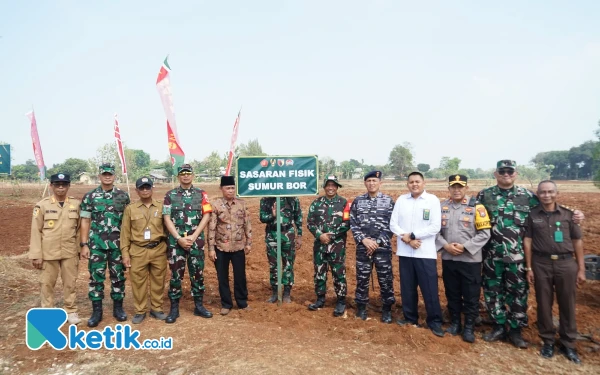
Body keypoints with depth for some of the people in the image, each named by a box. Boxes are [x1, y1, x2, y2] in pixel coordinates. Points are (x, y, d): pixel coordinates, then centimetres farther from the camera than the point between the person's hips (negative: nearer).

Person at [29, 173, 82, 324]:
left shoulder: (76, 204, 1)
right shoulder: (42, 205, -4)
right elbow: (36, 231, -4)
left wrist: (80, 248, 5)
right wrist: (36, 255, -6)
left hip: (70, 252, 1)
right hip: (48, 253, -1)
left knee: (70, 283, 10)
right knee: (47, 283, 10)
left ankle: (71, 311, 24)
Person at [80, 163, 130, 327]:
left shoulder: (123, 196, 2)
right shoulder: (90, 197, 0)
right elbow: (85, 222, 1)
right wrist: (84, 245, -4)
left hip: (118, 244, 1)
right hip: (96, 244, 0)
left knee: (118, 276, 8)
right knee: (96, 277, 4)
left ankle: (118, 307, 21)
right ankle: (96, 311, 16)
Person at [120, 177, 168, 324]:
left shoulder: (161, 206, 3)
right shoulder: (130, 209, 3)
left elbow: (167, 226, 6)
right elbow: (125, 232, 3)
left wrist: (168, 247, 3)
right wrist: (125, 253, -2)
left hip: (159, 250, 1)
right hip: (138, 251, 0)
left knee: (158, 281, 10)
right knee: (138, 282, 7)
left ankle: (156, 308, 25)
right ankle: (140, 311, 22)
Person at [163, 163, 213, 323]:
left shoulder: (201, 194, 4)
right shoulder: (170, 195, 3)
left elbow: (206, 216, -2)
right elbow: (167, 218, -2)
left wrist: (193, 236, -11)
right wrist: (179, 238, -12)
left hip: (196, 240, 1)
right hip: (176, 240, -1)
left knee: (197, 272, 7)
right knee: (176, 274, 5)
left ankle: (199, 306, 19)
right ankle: (174, 308, 16)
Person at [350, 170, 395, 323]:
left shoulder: (389, 201, 1)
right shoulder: (357, 201, 5)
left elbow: (392, 225, -3)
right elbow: (353, 224, 2)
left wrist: (377, 242, -11)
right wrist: (364, 240, -10)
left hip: (383, 247, -1)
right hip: (362, 247, 1)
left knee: (385, 279, 5)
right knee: (362, 278, 9)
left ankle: (387, 309, 20)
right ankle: (361, 306, 25)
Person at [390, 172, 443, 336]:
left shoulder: (432, 200, -2)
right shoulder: (401, 200, 7)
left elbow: (435, 227, -10)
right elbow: (393, 224, 3)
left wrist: (412, 235, -13)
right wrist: (406, 239, -12)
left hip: (425, 253, -3)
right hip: (405, 252, 3)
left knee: (430, 289, 2)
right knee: (407, 288, 12)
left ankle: (435, 321, 17)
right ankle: (410, 317, 28)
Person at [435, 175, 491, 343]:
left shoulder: (476, 207, -7)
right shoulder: (442, 207, 4)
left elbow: (484, 233, -8)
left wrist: (464, 246, -16)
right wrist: (446, 245, -11)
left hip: (470, 259, -3)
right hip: (448, 258, 3)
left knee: (471, 296, 7)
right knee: (452, 293, 14)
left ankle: (469, 327, 22)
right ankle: (455, 323, 30)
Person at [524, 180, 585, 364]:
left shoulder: (568, 214, 3)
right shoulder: (532, 215, 1)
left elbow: (577, 241, 6)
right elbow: (527, 241, 2)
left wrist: (581, 268, 2)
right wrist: (529, 268, -1)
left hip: (566, 263, 1)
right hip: (541, 264, -1)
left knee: (567, 305, 8)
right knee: (544, 304, 8)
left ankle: (568, 344, 22)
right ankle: (548, 341, 22)